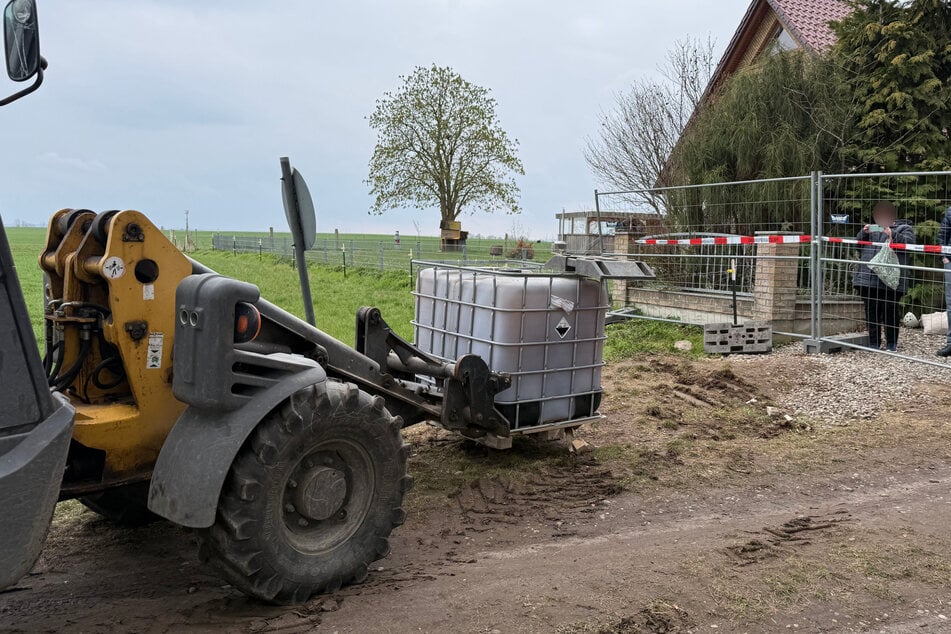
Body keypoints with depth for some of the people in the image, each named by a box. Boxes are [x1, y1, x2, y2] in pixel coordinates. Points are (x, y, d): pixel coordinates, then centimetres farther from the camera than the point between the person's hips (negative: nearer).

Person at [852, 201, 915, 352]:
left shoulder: (904, 228, 12)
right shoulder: (872, 228, 24)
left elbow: (909, 242, -7)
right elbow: (857, 245, 17)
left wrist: (893, 235, -23)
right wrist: (863, 233, -2)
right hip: (869, 276, 4)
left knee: (891, 311, -1)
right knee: (871, 311, 5)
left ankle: (891, 344, 10)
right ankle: (874, 343, 13)